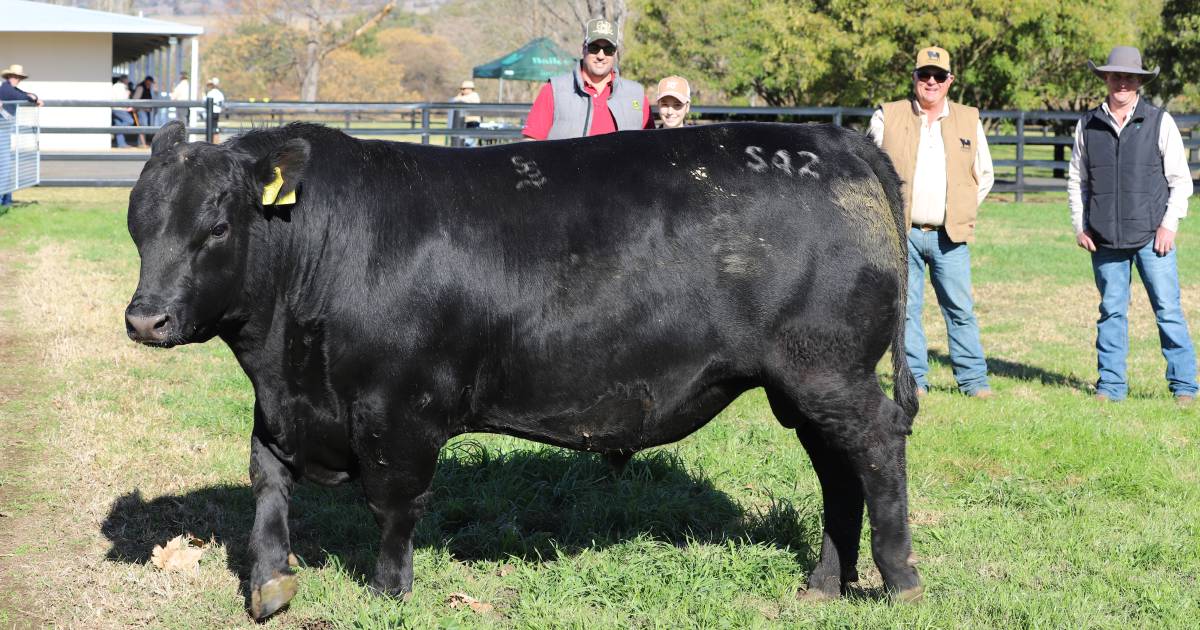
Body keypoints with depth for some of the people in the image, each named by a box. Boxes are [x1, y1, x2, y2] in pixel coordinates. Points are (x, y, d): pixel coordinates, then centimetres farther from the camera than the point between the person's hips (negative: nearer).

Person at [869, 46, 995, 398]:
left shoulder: (969, 121, 9)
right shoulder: (887, 118, 3)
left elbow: (984, 176, 18)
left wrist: (962, 213, 11)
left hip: (950, 236, 1)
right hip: (901, 234, -1)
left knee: (961, 309, -1)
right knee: (905, 308, 1)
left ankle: (973, 378, 5)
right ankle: (914, 379, 8)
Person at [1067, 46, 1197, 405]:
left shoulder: (1160, 122, 4)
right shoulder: (1087, 126, 9)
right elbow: (1076, 180, 16)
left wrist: (1169, 224, -4)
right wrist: (1079, 226, 7)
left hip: (1152, 237, -2)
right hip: (1105, 239, 2)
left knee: (1168, 310, -3)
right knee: (1111, 312, 6)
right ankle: (1110, 385, 13)